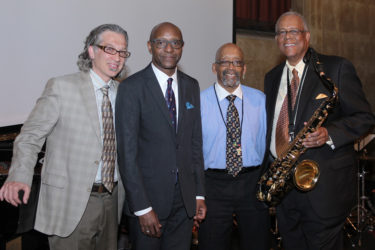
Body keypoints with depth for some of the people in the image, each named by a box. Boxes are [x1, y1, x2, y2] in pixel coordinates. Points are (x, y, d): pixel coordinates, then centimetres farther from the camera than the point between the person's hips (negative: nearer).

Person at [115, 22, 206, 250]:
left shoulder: (191, 86, 8)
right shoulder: (132, 87, -9)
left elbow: (195, 142, 11)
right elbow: (127, 152, -13)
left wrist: (199, 194, 7)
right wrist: (142, 208, -16)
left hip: (185, 198, 5)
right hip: (148, 196, -4)